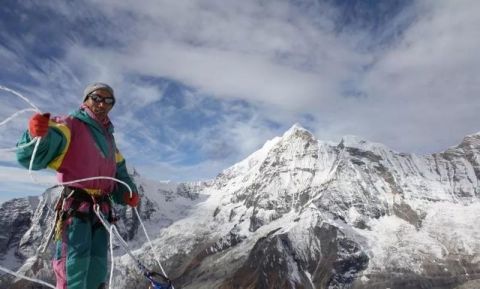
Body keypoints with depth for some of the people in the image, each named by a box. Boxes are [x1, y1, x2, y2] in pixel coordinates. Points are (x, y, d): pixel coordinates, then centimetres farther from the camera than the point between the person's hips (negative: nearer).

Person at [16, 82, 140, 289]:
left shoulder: (109, 138, 24)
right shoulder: (70, 125, 3)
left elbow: (120, 173, 29)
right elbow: (32, 157, -11)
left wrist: (128, 193, 8)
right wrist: (37, 135, -34)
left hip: (101, 209, 7)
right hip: (75, 204, -7)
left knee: (97, 268, 10)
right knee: (74, 265, -14)